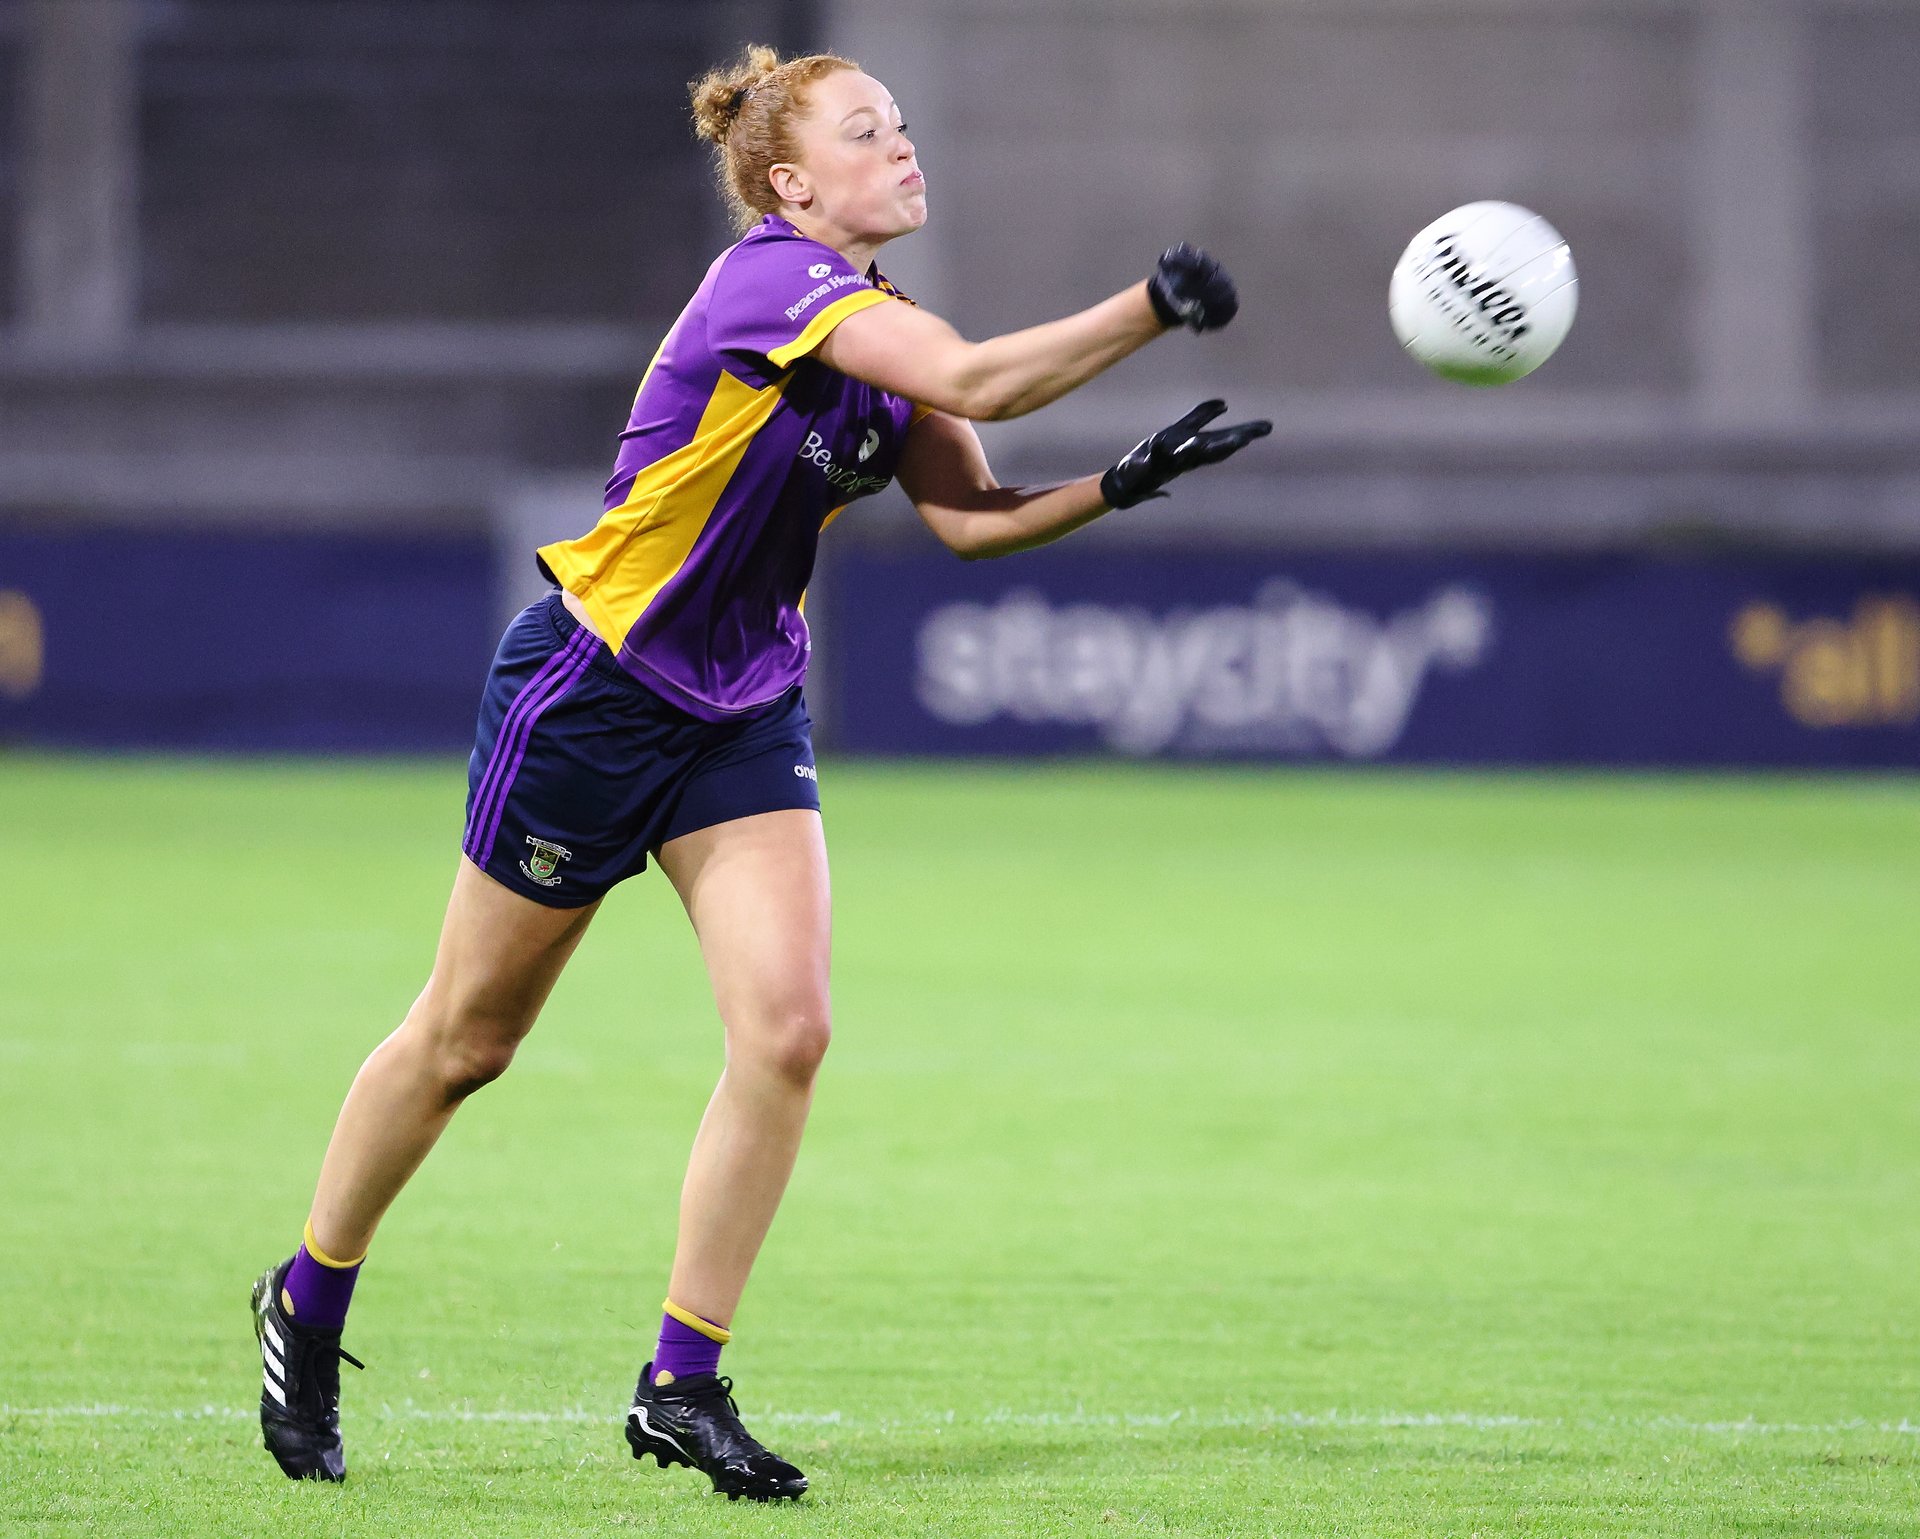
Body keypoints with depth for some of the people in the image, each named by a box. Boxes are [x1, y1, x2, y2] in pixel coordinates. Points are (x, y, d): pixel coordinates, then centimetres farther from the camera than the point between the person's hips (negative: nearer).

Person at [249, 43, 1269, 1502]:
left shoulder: (876, 325, 3)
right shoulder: (770, 280, -23)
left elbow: (975, 515, 2)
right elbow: (974, 379, -35)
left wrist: (1123, 482, -13)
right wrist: (1154, 307, -35)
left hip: (746, 713, 7)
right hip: (588, 691, -7)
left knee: (787, 1029, -10)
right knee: (465, 1040, 6)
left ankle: (684, 1386, -1)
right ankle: (307, 1303, 29)